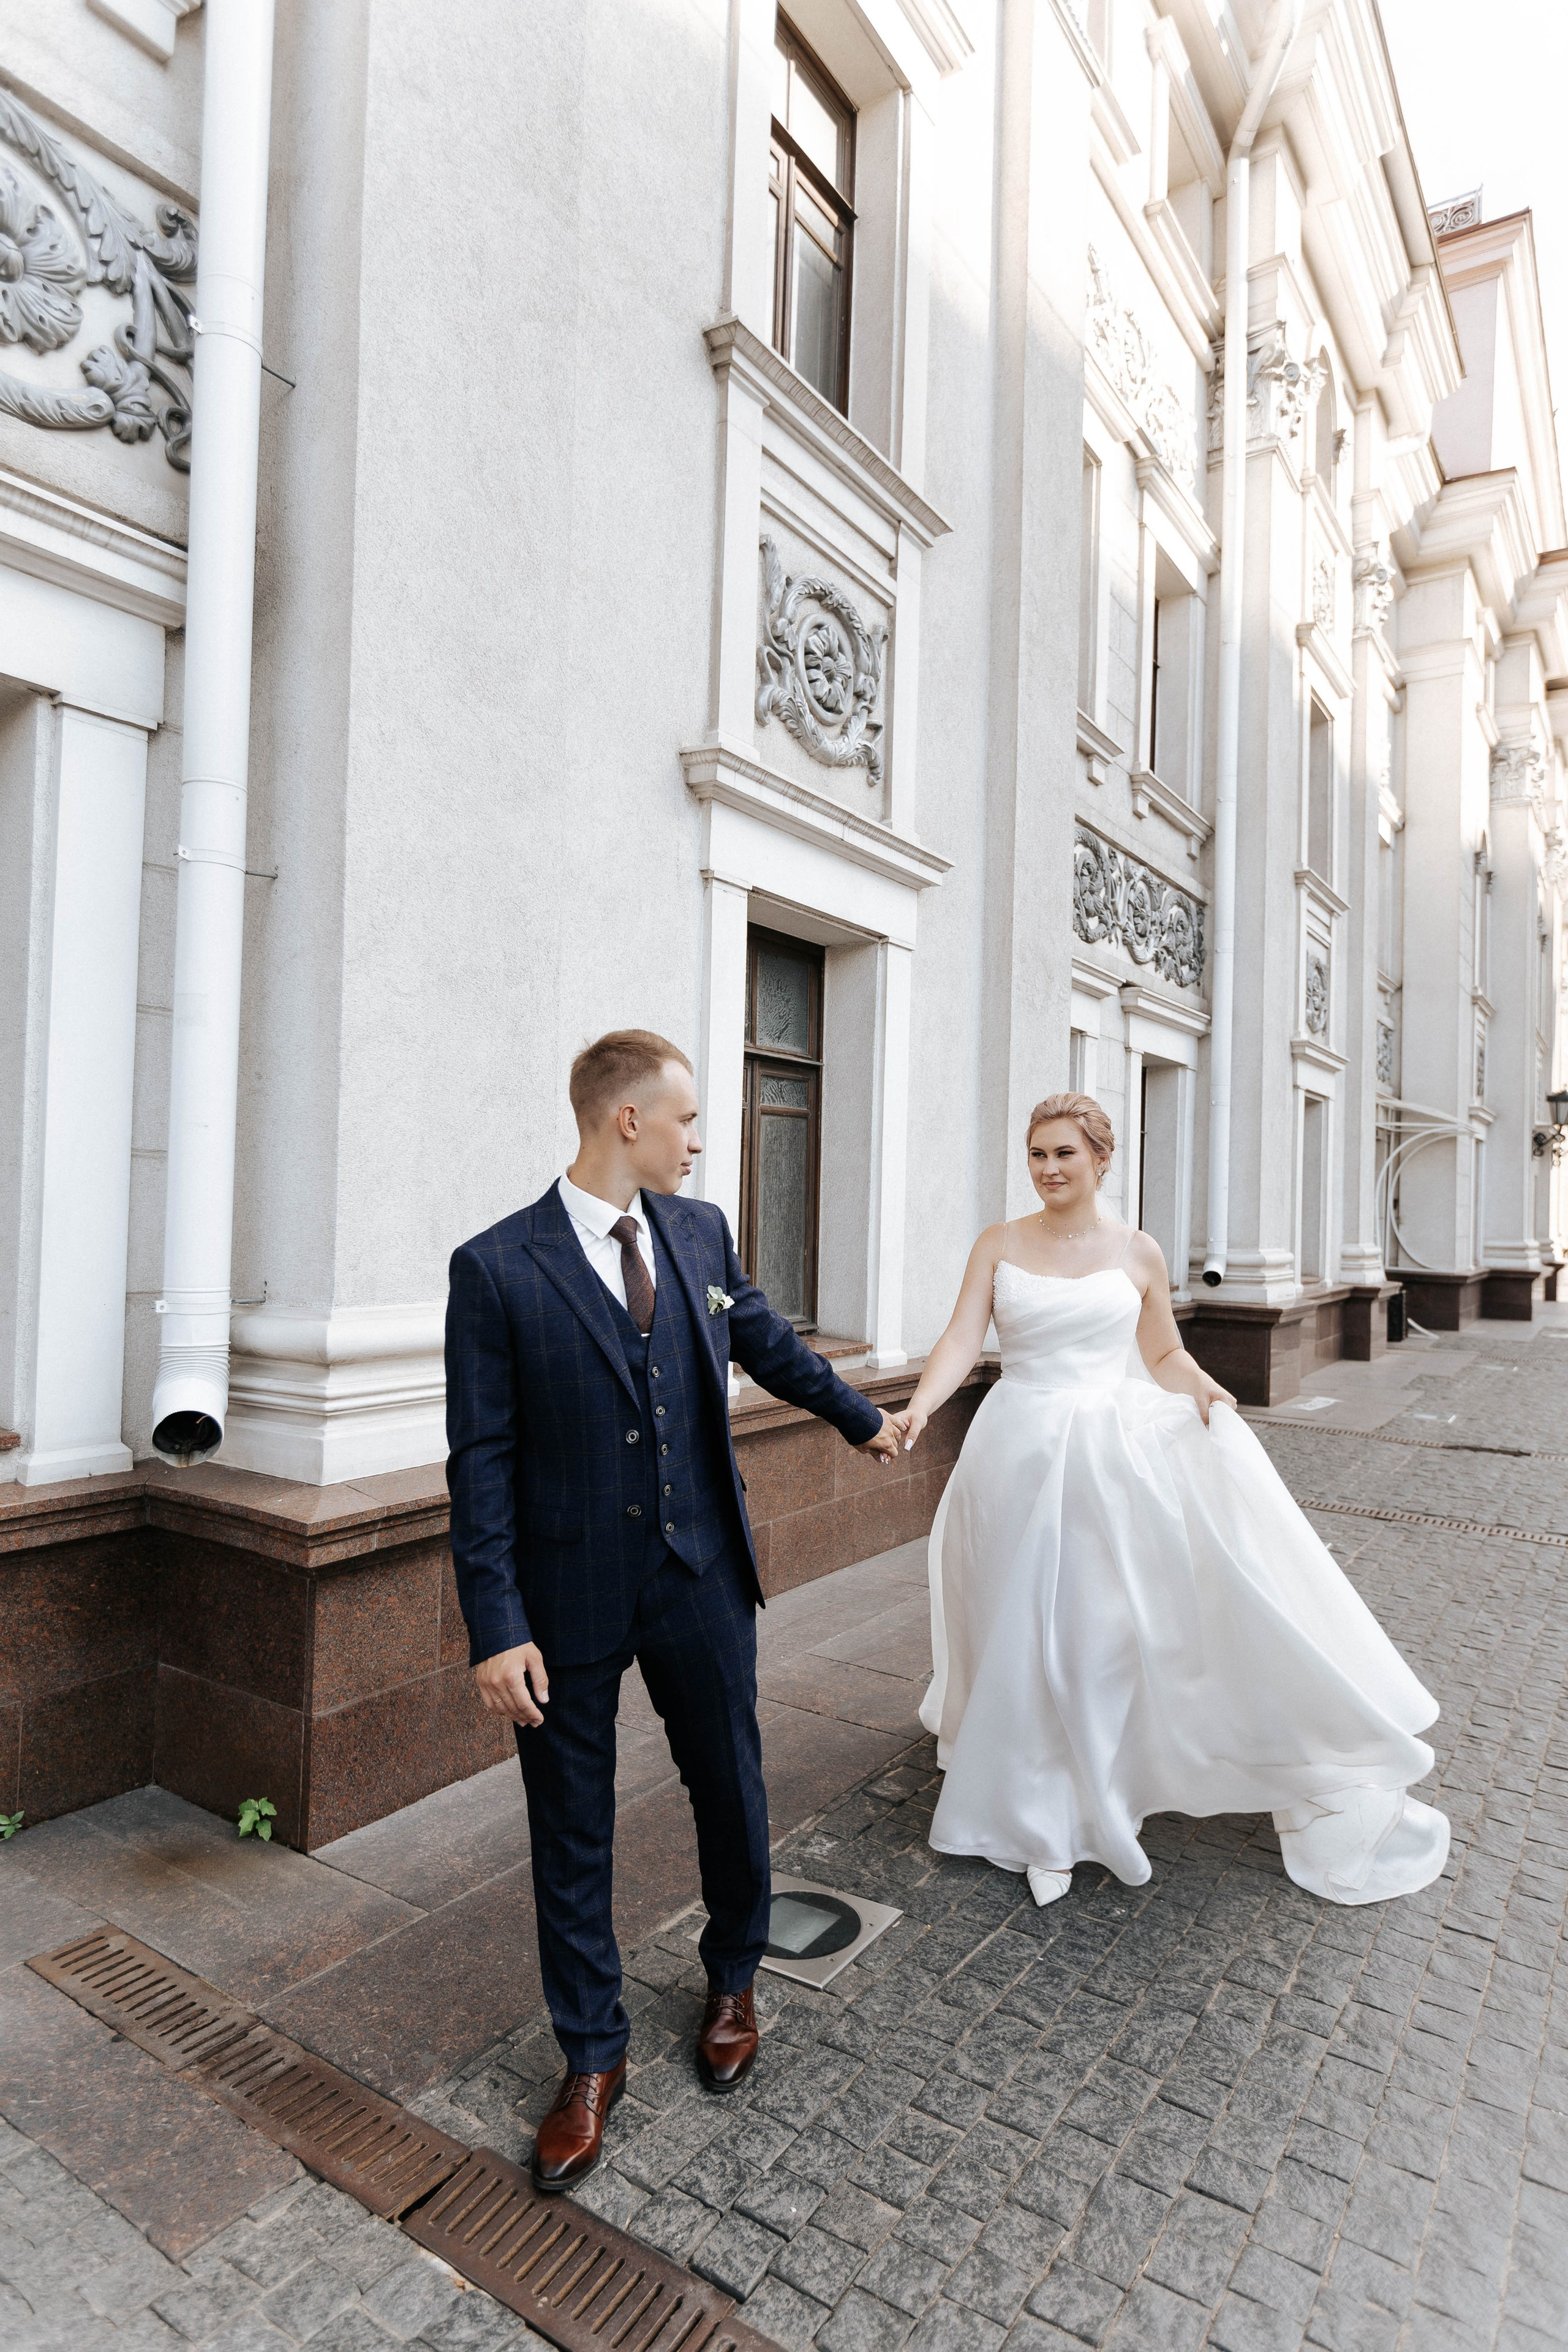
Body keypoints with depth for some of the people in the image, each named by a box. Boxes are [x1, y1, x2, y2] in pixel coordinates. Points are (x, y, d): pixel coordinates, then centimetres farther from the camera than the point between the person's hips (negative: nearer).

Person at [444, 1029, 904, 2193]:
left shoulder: (701, 1230, 1)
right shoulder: (496, 1268, -13)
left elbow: (769, 1341, 17)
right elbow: (481, 1462, -11)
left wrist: (862, 1418, 29)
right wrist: (497, 1627, -13)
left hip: (705, 1582, 4)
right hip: (570, 1597, -3)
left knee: (732, 1792, 18)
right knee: (572, 1832, 13)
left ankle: (733, 1981, 47)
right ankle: (593, 2058, 37)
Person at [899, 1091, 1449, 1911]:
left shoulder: (1138, 1253, 2)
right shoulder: (999, 1245, 1)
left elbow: (1164, 1356, 10)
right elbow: (961, 1340, -7)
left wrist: (1201, 1388, -11)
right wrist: (917, 1407, -23)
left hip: (1116, 1451, -1)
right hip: (1022, 1451, 1)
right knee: (1028, 1636, 10)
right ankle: (1044, 1818, 33)